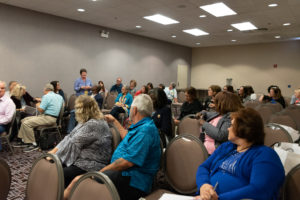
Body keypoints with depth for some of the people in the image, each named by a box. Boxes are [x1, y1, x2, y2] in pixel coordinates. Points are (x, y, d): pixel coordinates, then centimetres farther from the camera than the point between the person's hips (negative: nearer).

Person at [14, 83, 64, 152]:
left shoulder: (46, 96, -12)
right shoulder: (59, 96, 13)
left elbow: (41, 110, -15)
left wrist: (38, 105, 9)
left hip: (48, 118, -10)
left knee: (26, 123, -18)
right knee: (24, 120, 14)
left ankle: (33, 144, -12)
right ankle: (24, 140, 15)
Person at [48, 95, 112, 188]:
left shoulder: (94, 125, -21)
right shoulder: (86, 122, 12)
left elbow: (73, 143, -20)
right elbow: (70, 137, 11)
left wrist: (55, 155, -10)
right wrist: (54, 151, 2)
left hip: (92, 165, -10)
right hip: (79, 159, 10)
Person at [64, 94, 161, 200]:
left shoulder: (146, 130, -17)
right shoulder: (142, 126, 16)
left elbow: (128, 161, -23)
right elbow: (127, 138, 38)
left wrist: (100, 171, -13)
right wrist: (114, 121, 45)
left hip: (132, 182, -10)